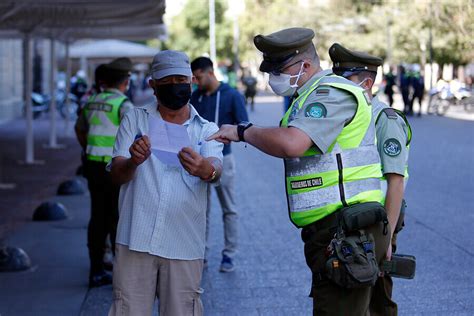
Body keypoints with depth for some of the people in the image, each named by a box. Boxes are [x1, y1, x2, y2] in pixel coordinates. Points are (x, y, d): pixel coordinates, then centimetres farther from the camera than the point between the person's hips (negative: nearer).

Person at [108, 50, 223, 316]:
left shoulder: (207, 131, 9)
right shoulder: (135, 120, 9)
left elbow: (216, 169, -11)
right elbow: (117, 175, 0)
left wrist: (206, 170, -37)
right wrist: (133, 162, -24)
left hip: (185, 246, 1)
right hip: (136, 241, 0)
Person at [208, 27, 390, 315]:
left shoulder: (331, 92, -13)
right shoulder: (312, 96, 22)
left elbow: (290, 143, -27)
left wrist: (242, 131, -13)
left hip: (346, 234, -10)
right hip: (331, 231, 10)